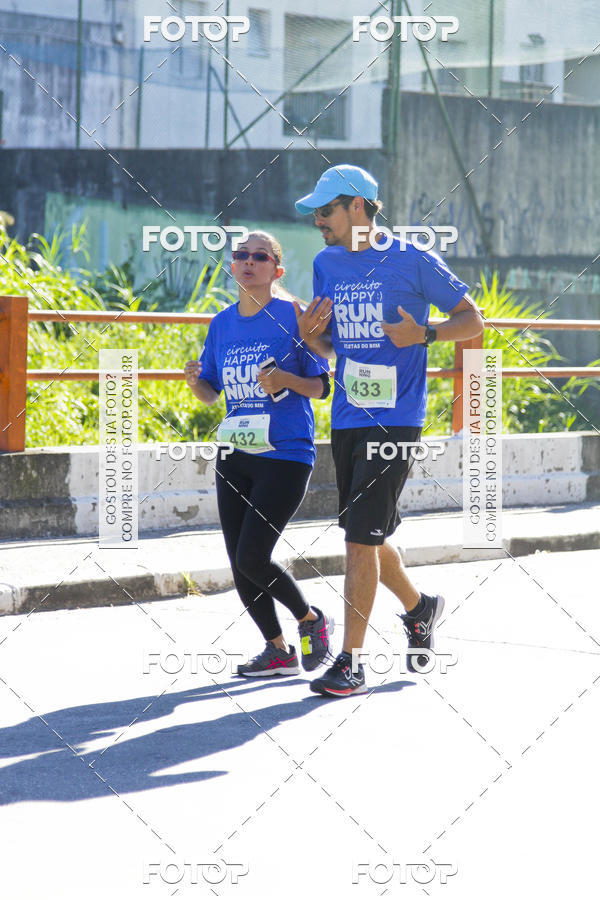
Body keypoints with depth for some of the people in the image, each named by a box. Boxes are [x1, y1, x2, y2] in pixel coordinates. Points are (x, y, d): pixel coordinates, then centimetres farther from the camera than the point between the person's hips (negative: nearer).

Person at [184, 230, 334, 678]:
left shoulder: (293, 316, -7)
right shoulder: (222, 324, 9)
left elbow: (320, 386, -5)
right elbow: (211, 393, 16)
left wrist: (285, 380, -23)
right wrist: (194, 381, -6)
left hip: (286, 455, -6)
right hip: (236, 454, 6)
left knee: (252, 557, -13)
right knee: (240, 565, 6)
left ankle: (312, 620, 12)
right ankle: (279, 651, 22)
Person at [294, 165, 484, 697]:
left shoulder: (412, 261, -6)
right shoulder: (326, 265, 11)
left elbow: (472, 321, 0)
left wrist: (422, 334, -18)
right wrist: (309, 334, -3)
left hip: (396, 419, -6)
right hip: (346, 419, 6)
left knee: (361, 537, -12)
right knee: (368, 536, 15)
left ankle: (351, 663, -8)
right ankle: (418, 607, 42)